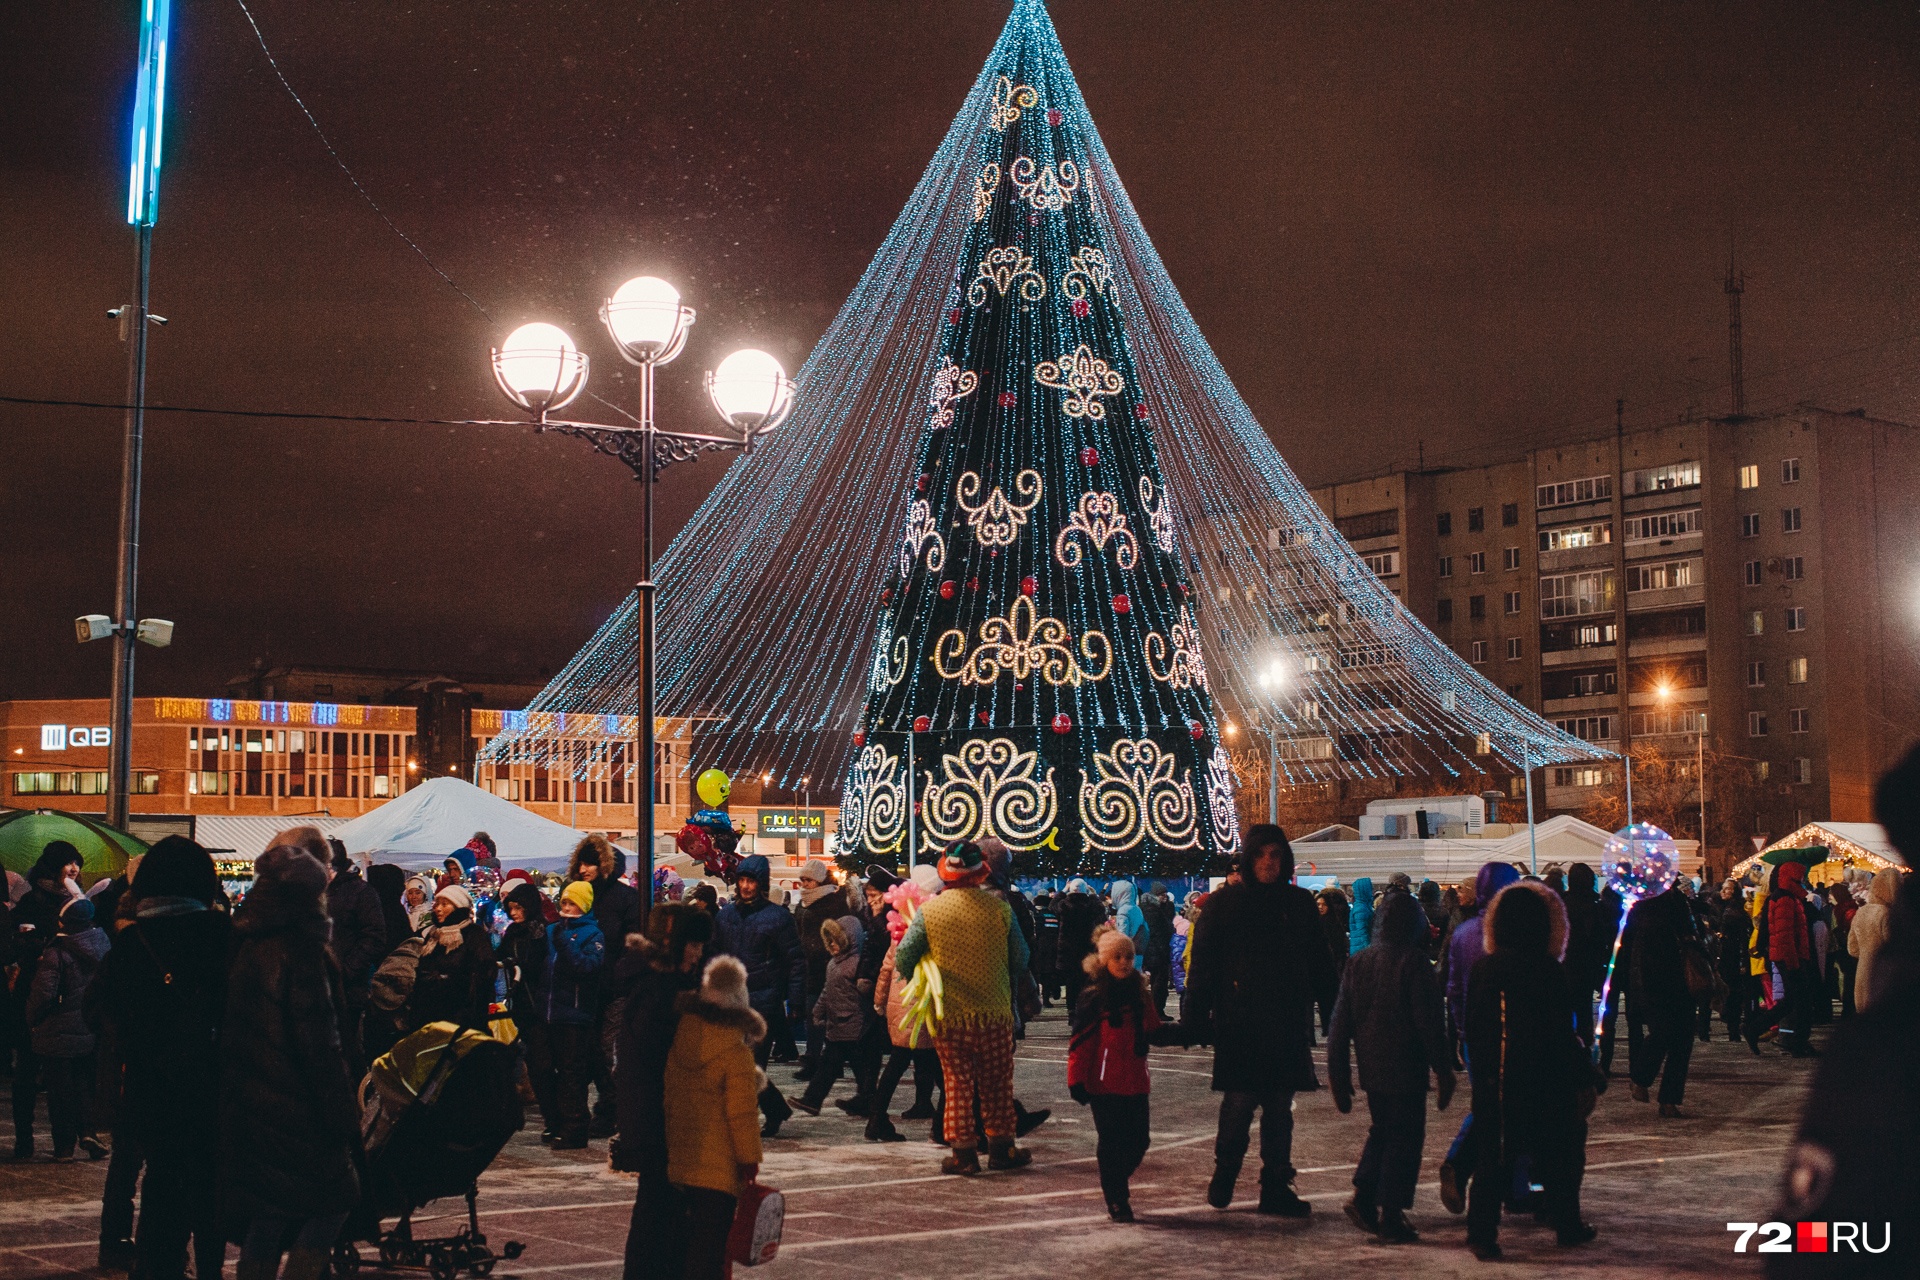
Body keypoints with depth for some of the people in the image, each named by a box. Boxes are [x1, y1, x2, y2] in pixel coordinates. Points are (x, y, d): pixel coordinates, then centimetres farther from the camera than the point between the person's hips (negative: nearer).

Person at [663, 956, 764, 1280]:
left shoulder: (680, 1041, 4)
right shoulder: (736, 1053, -16)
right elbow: (741, 1114, -14)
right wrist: (749, 1159, -4)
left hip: (681, 1160, 7)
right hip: (720, 1168, -7)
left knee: (696, 1234, 19)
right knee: (713, 1244, -3)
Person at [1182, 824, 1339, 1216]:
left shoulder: (1300, 903, 9)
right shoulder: (1223, 903, -1)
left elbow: (1319, 964, 13)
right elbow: (1201, 964, -2)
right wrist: (1196, 1020, -8)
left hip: (1288, 1024, 3)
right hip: (1238, 1024, -3)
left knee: (1280, 1108, 7)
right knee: (1239, 1102, -4)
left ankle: (1276, 1187, 15)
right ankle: (1224, 1175, 17)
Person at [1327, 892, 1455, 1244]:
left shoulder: (1358, 961, 4)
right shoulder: (1413, 962, -12)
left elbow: (1341, 1020, 6)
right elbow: (1430, 1021, -12)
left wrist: (1337, 1073, 12)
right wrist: (1443, 1070, -6)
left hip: (1370, 1066, 5)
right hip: (1406, 1068, -5)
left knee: (1381, 1130, 22)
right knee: (1405, 1137, 3)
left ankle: (1363, 1195, 9)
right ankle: (1391, 1215, 2)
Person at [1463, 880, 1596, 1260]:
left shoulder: (1482, 969, 0)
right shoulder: (1547, 970, -14)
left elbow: (1472, 1031, 7)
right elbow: (1563, 1035, -13)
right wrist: (1583, 1082, -6)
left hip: (1493, 1085, 3)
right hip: (1546, 1083, -3)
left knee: (1492, 1157, 6)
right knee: (1558, 1156, 15)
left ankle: (1481, 1233, 1)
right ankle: (1567, 1226, 25)